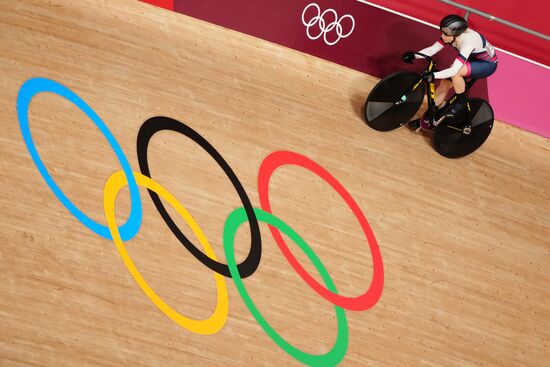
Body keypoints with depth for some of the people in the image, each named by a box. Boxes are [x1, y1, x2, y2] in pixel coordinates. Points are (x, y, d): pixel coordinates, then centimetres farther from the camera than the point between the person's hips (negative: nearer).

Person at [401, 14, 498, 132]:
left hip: (488, 64, -8)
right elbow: (432, 49, -17)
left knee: (455, 72, -33)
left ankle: (462, 100, -6)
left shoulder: (468, 42, -38)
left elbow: (454, 70, -44)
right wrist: (414, 55, -32)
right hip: (473, 59, 8)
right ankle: (428, 118, 11)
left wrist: (433, 75, -51)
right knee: (445, 82, -3)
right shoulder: (452, 35, -18)